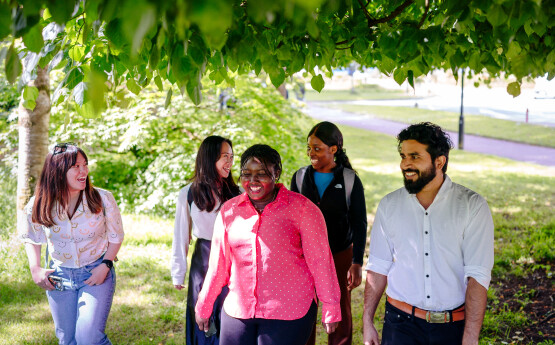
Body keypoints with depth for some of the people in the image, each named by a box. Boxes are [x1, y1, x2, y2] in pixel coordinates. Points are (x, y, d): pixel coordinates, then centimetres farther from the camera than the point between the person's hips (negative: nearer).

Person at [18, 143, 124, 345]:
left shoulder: (103, 200, -14)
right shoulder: (40, 205, -10)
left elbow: (116, 236, 0)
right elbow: (31, 237, 10)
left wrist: (105, 265, -13)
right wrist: (35, 270, -1)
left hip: (97, 274, -2)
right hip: (59, 276, 3)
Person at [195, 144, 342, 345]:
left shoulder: (301, 208, -5)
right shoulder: (229, 211, 5)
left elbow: (320, 260, -4)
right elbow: (218, 264, 11)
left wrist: (331, 308, -4)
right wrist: (204, 306, 15)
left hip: (288, 315, -3)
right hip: (238, 311, 4)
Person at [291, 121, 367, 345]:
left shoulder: (350, 181, -7)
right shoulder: (300, 177, 0)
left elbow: (359, 224, -5)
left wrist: (357, 263, -11)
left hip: (340, 255, -2)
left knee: (340, 314, 8)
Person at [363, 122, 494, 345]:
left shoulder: (473, 206, -8)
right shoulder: (389, 205, 2)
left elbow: (478, 277, -13)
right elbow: (378, 268, 6)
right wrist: (367, 323, 3)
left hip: (454, 326, -2)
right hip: (401, 324, 2)